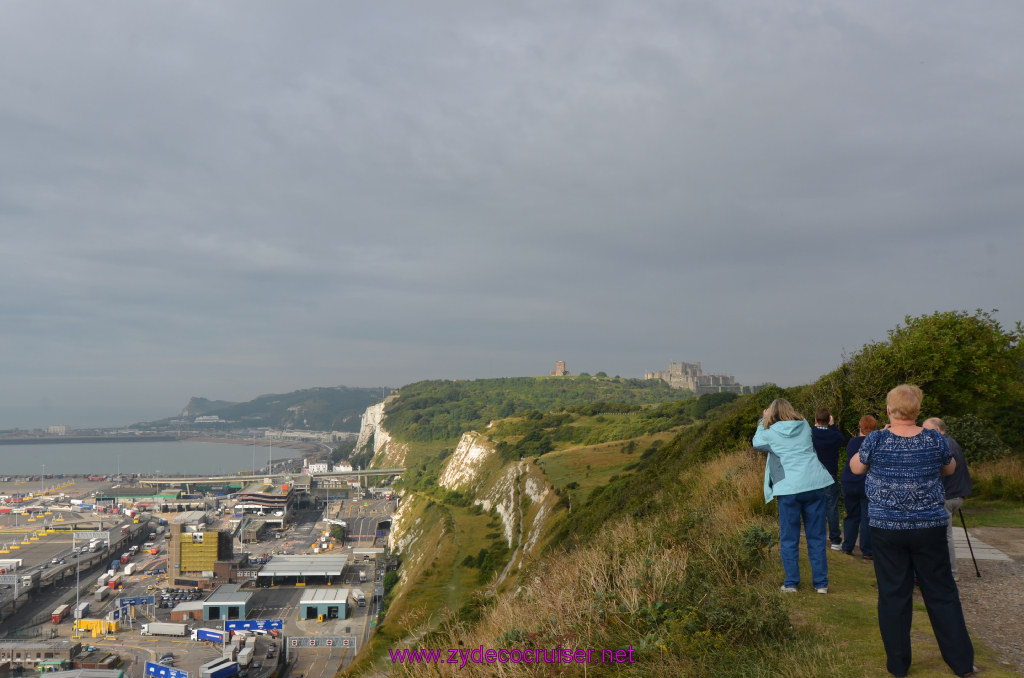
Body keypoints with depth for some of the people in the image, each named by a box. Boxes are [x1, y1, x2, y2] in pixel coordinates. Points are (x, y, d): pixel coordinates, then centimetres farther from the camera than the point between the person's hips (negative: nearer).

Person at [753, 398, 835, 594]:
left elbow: (756, 442, 18)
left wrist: (764, 420, 26)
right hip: (815, 485, 3)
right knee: (817, 537, 10)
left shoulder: (771, 433, -2)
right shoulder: (804, 427, 8)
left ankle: (791, 583, 10)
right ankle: (821, 583, 14)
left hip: (789, 489, -3)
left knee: (789, 539, 7)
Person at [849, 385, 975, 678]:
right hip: (929, 527, 1)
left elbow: (856, 467, 6)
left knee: (893, 594, 7)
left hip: (887, 529, -1)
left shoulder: (876, 440, -11)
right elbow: (949, 468, 13)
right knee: (942, 593, 13)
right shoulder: (934, 439, -6)